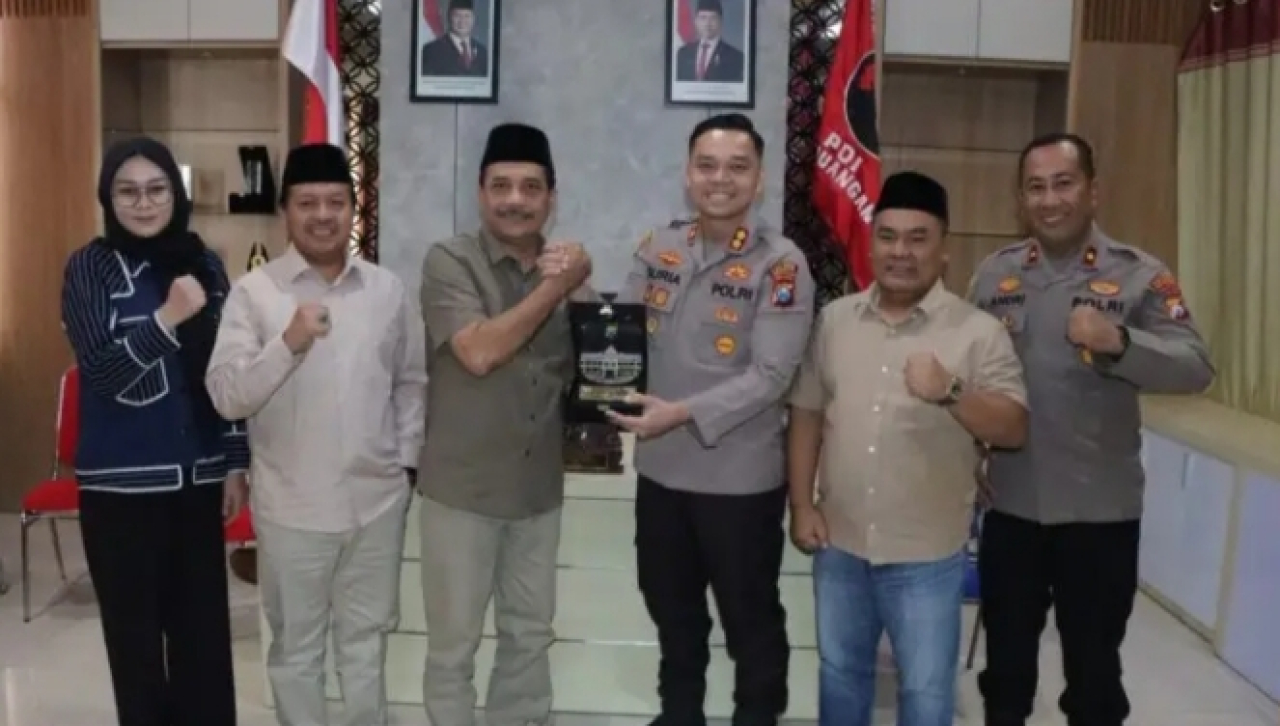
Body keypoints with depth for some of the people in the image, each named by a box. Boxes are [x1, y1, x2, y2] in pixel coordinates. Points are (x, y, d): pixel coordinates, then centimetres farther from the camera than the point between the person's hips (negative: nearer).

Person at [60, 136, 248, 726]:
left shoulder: (203, 263, 5)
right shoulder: (90, 267, -4)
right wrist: (169, 317, -24)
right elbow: (100, 371, -14)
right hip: (121, 482, -3)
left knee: (204, 626, 8)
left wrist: (236, 462, 5)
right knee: (135, 629, 7)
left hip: (198, 476, 3)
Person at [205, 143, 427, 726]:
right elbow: (226, 396, -14)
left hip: (377, 498, 3)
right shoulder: (253, 292, -8)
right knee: (297, 646, 14)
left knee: (367, 638, 20)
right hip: (292, 505, -2)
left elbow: (412, 381, 12)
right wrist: (287, 343, -27)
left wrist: (407, 459, 6)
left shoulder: (387, 290, 2)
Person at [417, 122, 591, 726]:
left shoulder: (564, 272, 5)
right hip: (462, 490, -5)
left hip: (539, 489, 5)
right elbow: (479, 352, -23)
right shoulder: (450, 261, -10)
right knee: (454, 643, 9)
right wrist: (556, 286, -19)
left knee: (530, 635, 18)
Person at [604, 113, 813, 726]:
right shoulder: (657, 249, 3)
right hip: (660, 469, 5)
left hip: (740, 478, -5)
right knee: (670, 607, 22)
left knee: (750, 618, 13)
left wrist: (684, 414, -28)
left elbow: (769, 377, -20)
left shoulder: (780, 265, -14)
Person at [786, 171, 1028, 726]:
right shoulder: (834, 320, 3)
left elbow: (1014, 430, -12)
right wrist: (802, 504, 3)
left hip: (927, 554, -3)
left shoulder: (979, 332, -9)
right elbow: (806, 415, 8)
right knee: (840, 673, 20)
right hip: (840, 543, 3)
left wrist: (951, 391, -28)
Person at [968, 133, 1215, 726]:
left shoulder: (1140, 275, -5)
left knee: (1093, 664, 12)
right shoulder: (994, 274, 4)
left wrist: (1119, 341, -32)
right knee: (1006, 654, 17)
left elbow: (1196, 368, -15)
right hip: (1010, 504, 3)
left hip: (1100, 508, -2)